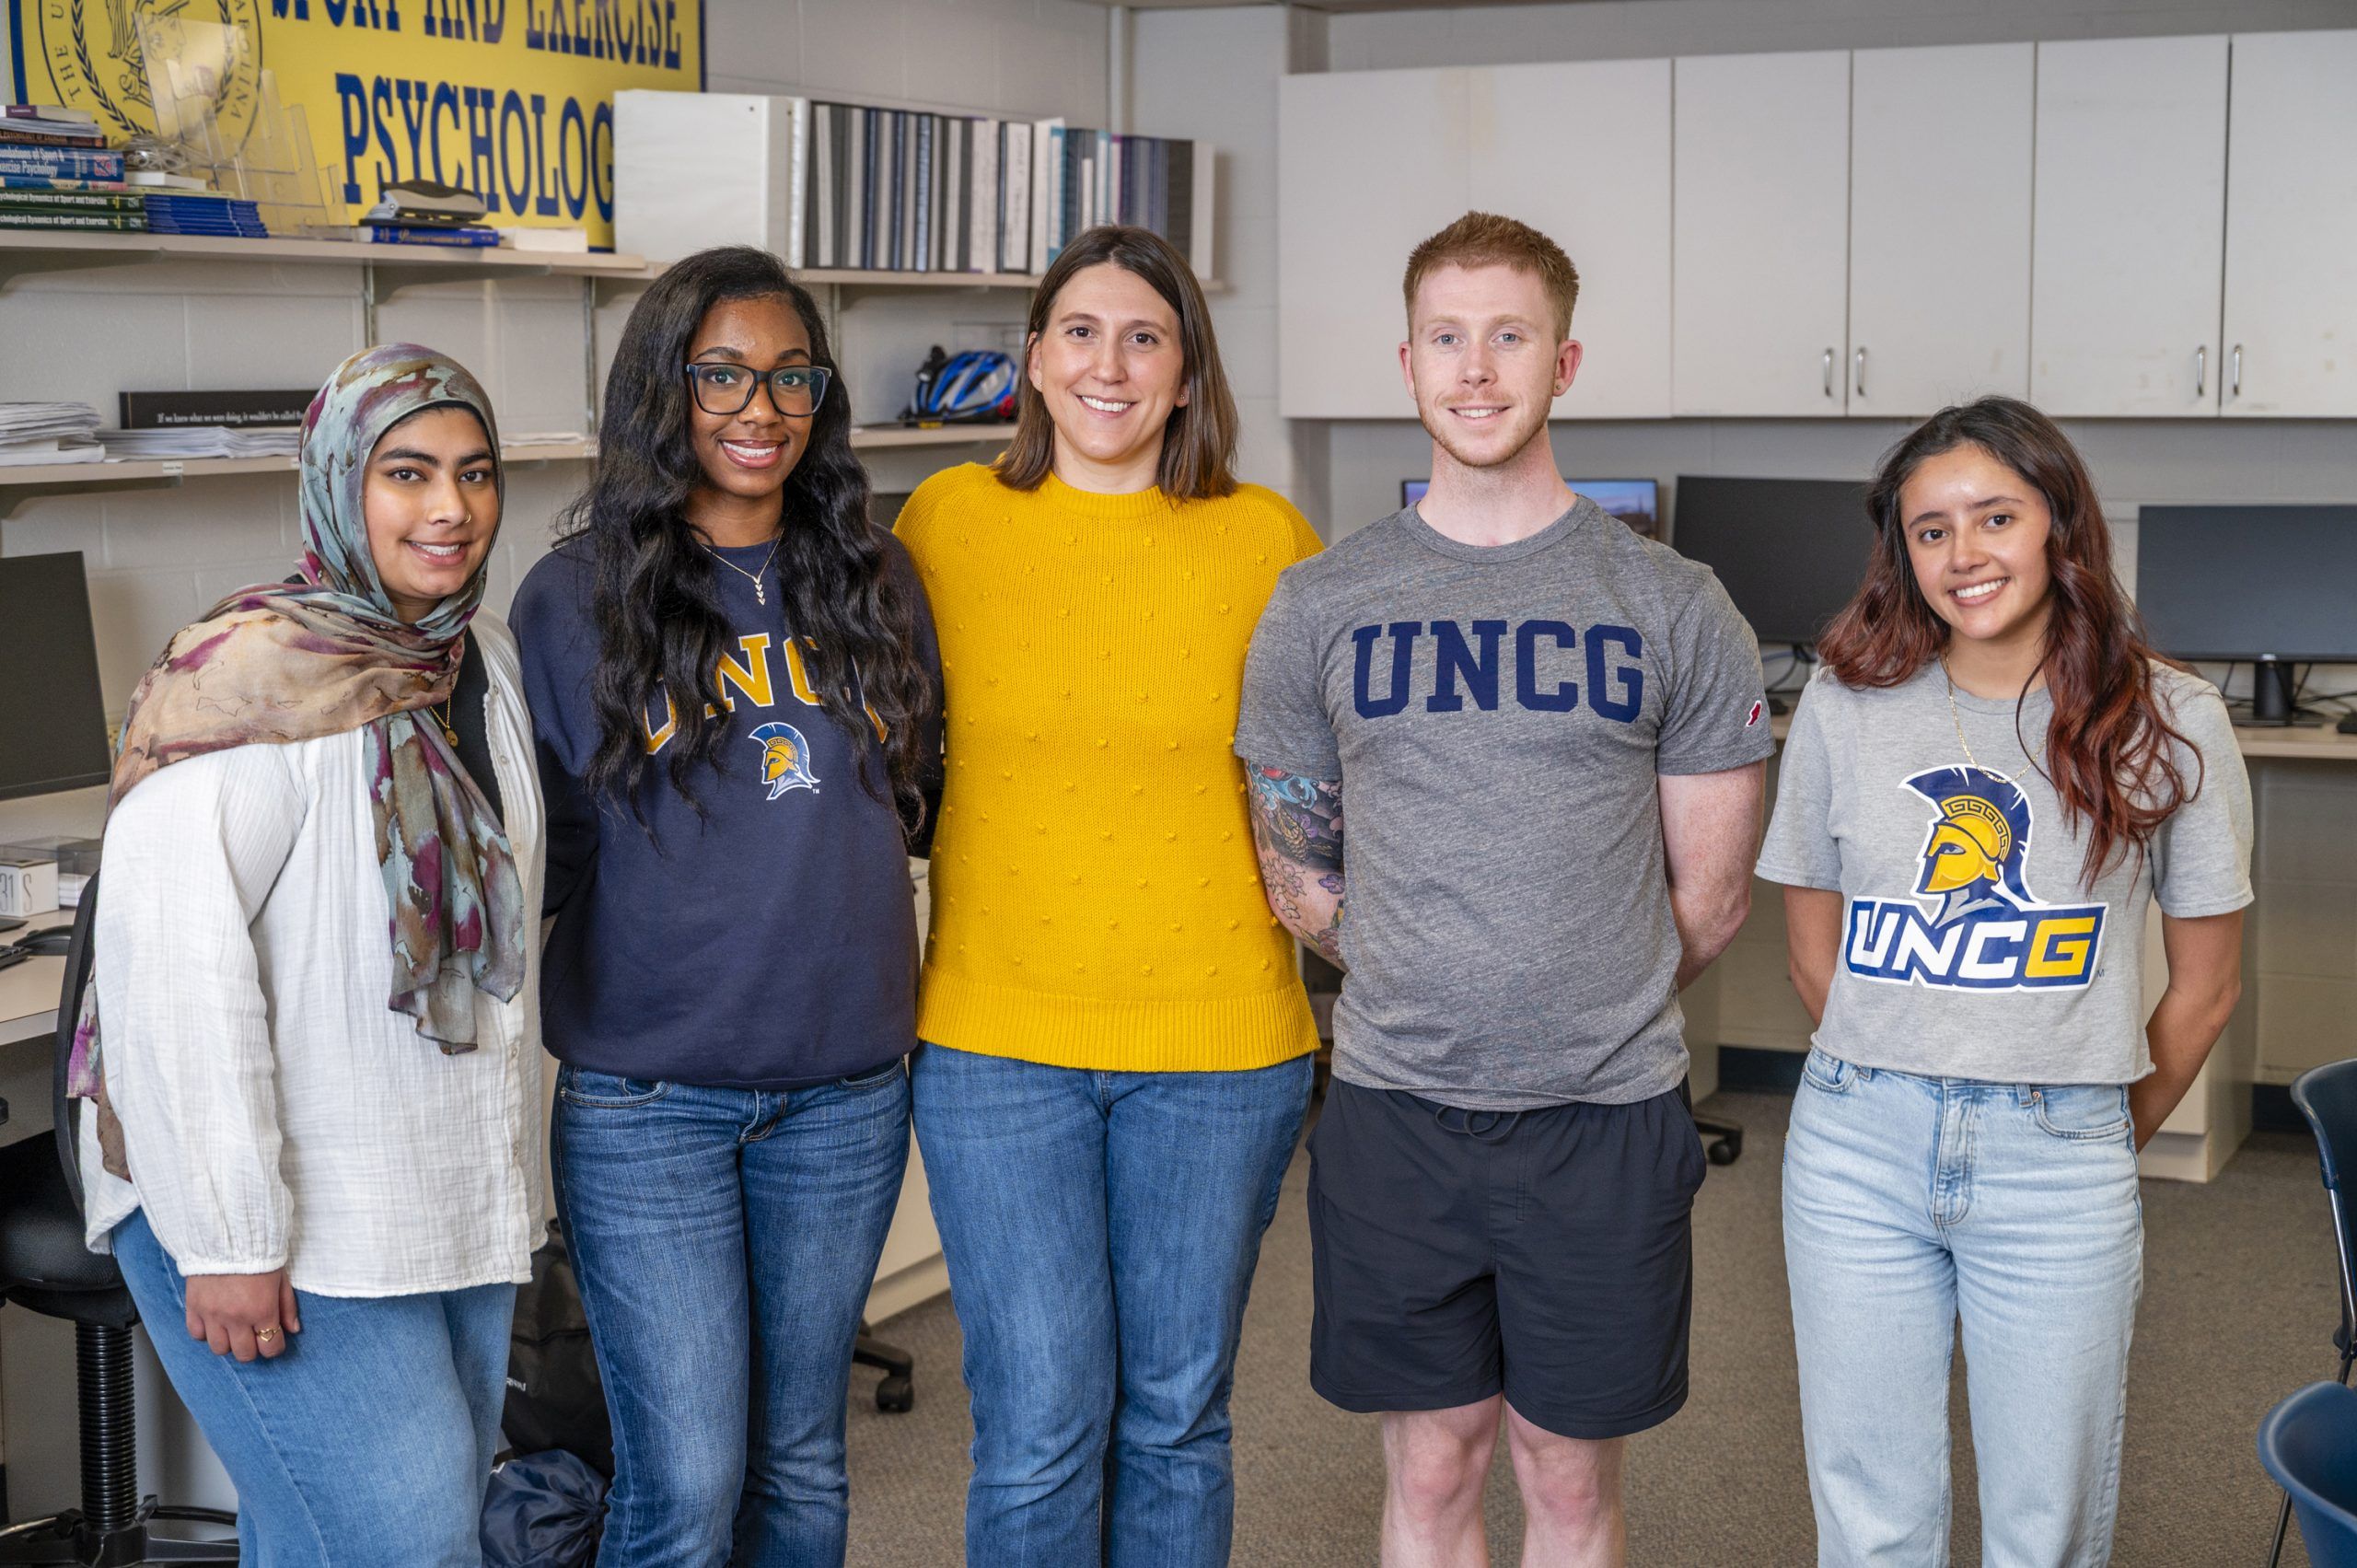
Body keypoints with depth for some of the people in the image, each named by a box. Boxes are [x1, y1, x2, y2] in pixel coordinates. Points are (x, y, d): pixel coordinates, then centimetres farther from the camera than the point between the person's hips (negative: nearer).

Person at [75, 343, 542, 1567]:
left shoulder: (486, 659, 8)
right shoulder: (253, 677, -17)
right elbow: (167, 959, -23)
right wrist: (225, 1235, -23)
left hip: (456, 1191, 8)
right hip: (294, 1224, -8)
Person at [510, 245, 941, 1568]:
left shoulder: (874, 581, 6)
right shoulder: (575, 599, -3)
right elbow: (536, 853, 2)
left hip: (846, 1086, 3)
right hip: (647, 1097, -3)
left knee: (801, 1462, 13)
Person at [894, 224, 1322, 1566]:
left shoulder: (1268, 541, 0)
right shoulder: (946, 521, 1)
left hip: (1218, 1040, 1)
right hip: (998, 1038, 0)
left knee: (1176, 1416, 12)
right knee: (1039, 1427, 0)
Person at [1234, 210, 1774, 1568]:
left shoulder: (1673, 607, -2)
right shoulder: (1320, 605, 2)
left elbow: (1709, 903, 4)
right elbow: (1300, 882, 8)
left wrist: (1590, 1012, 9)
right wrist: (1431, 995, 7)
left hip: (1604, 1118, -1)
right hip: (1396, 1112, 1)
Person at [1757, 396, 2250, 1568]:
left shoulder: (2167, 723, -3)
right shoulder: (1846, 706, 1)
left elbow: (2204, 985, 5)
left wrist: (2104, 1140, 12)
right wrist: (1899, 1085, 9)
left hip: (2060, 1164, -1)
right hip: (1858, 1150, 1)